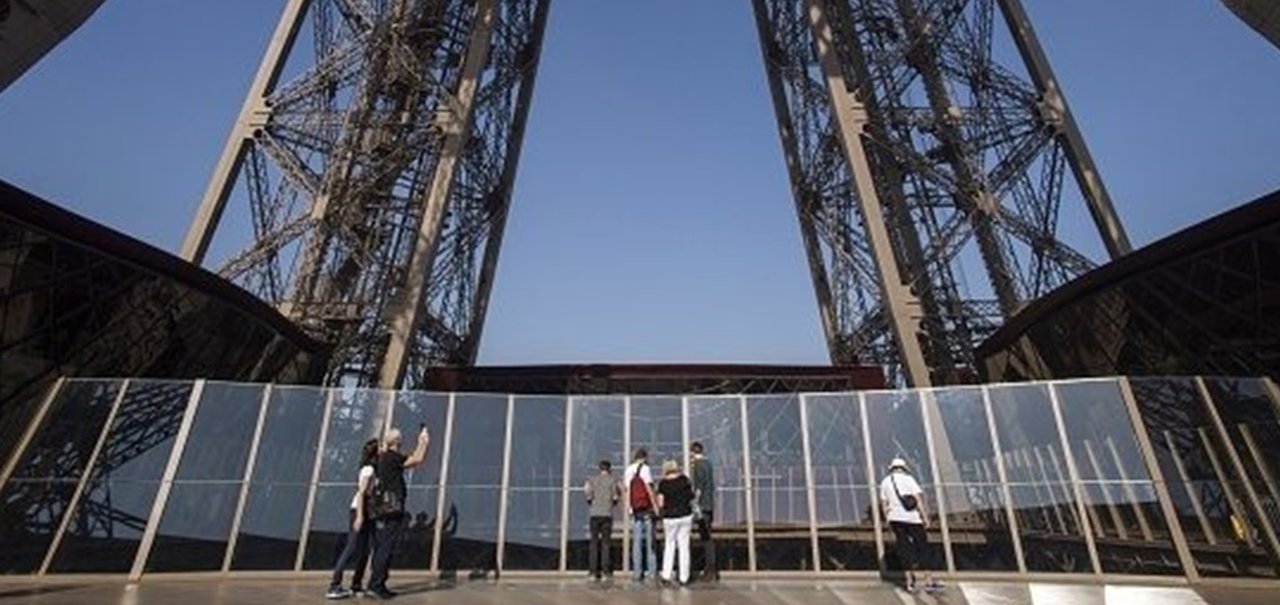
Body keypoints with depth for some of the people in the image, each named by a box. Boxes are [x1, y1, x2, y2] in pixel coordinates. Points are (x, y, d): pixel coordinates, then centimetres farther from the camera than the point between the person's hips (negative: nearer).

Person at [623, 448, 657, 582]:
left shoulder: (627, 470, 9)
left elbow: (626, 490, 10)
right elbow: (650, 489, -11)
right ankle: (651, 571, 3)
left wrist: (629, 509, 15)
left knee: (636, 541, 9)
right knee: (650, 541, 2)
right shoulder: (644, 468, -8)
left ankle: (637, 572, 9)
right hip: (646, 509, -5)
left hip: (634, 510, 5)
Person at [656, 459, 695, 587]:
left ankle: (666, 576, 11)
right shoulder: (685, 479, -2)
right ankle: (684, 578, 12)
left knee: (669, 545, 13)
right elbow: (691, 497, 2)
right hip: (686, 516, 2)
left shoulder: (663, 484, -8)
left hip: (670, 518, -2)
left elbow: (660, 504, -7)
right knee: (684, 546, 9)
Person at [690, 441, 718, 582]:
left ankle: (711, 569, 0)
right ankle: (709, 568, 21)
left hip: (703, 505, -9)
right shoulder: (708, 463, 13)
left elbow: (699, 487, -18)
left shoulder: (699, 464, -13)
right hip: (710, 505, 9)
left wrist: (695, 503, -16)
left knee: (706, 537, -4)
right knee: (707, 537, 15)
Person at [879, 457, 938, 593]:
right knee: (923, 548, 9)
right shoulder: (908, 479, 0)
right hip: (912, 517, -3)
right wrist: (925, 517, -7)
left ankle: (910, 582, 9)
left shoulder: (885, 482, 10)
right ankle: (929, 581, 10)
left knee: (904, 549, 9)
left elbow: (884, 504, 10)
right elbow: (918, 499, -9)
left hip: (895, 518, 3)